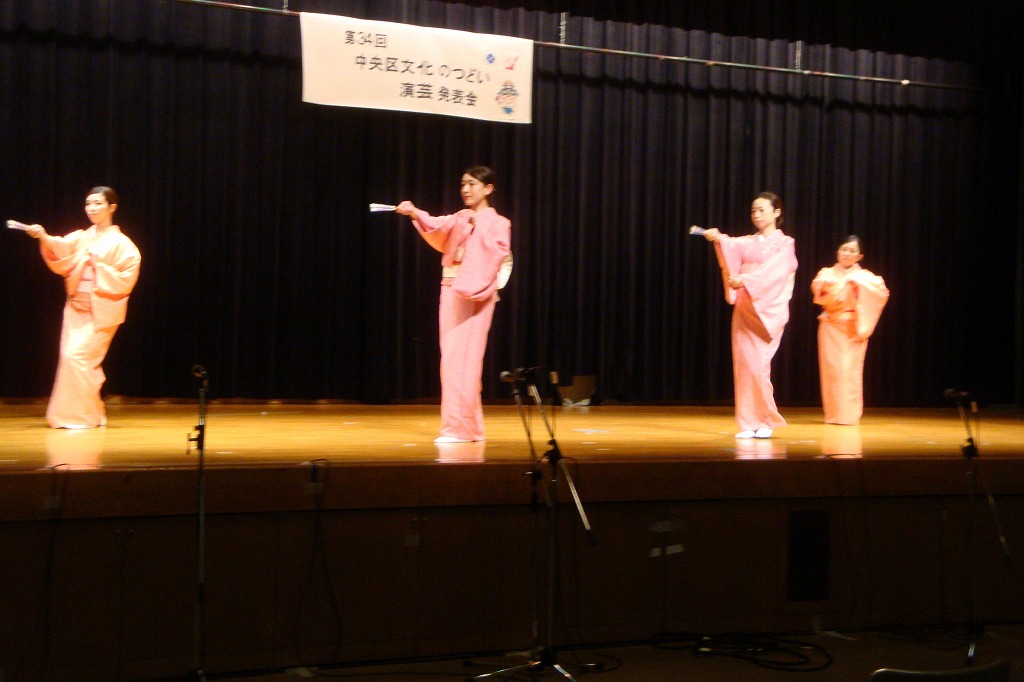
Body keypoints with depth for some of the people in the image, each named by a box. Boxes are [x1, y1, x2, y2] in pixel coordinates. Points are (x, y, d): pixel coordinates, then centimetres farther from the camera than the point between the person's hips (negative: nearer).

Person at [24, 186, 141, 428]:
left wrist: (99, 266, -15)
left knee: (77, 356, -14)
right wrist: (44, 237, -28)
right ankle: (92, 413, 17)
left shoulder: (121, 244, -1)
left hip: (102, 312, -6)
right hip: (76, 308, 6)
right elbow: (61, 249, -9)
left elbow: (126, 279, -7)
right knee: (71, 357, 4)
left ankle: (81, 415, -3)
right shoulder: (81, 237, 12)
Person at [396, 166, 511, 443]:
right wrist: (415, 213, -19)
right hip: (451, 292, 6)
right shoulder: (457, 219, 16)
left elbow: (498, 252, -15)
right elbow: (436, 226, -2)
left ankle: (460, 426, -9)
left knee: (462, 357, -11)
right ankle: (466, 425, 14)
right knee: (452, 357, 6)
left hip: (475, 295, -6)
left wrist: (478, 226, -13)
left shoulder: (498, 223, 3)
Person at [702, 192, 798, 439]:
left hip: (767, 311, -5)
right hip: (744, 310, 5)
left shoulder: (784, 243, 3)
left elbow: (773, 270, -15)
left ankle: (765, 421, 3)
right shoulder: (747, 242, 15)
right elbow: (732, 248, -8)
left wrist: (745, 280, -31)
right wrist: (718, 239, -30)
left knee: (757, 363, -11)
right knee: (743, 362, -2)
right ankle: (749, 423, 3)